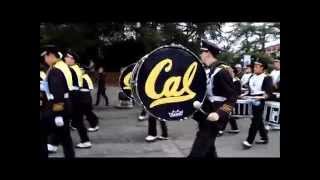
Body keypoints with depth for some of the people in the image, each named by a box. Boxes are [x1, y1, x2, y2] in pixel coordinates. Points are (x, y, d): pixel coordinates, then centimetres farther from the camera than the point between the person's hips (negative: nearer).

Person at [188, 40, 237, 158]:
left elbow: (232, 97, -17)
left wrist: (219, 114, -28)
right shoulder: (206, 70, 10)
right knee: (208, 150, 19)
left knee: (197, 153, -9)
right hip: (204, 117, 9)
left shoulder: (221, 72, -17)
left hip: (212, 118, -9)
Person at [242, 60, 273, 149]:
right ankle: (264, 138, 28)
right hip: (252, 100, 7)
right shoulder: (252, 77, 12)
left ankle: (249, 141, -4)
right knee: (259, 120, 15)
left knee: (255, 121, -6)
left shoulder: (267, 78, -8)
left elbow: (269, 92, -14)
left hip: (260, 101, -7)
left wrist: (263, 97, -30)